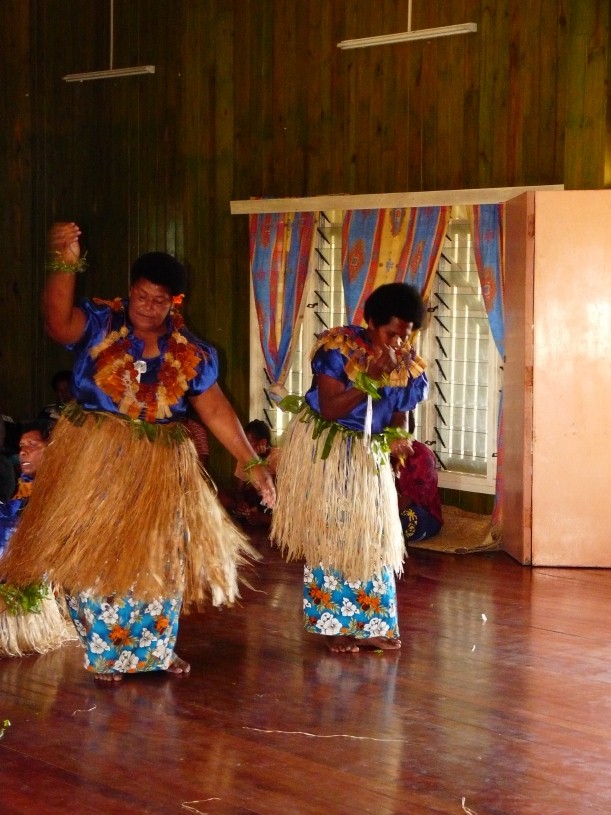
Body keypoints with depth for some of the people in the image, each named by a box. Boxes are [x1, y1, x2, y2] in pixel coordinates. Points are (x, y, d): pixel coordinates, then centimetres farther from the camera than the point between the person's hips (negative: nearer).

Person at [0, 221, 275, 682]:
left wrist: (252, 464, -2)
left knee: (159, 558, 12)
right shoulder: (99, 324, -9)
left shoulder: (191, 353, 0)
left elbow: (216, 410, 2)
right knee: (95, 556, 3)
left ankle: (154, 649, 28)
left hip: (159, 468, 3)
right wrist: (65, 264, -44)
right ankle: (105, 653, 18)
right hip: (94, 460, -3)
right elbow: (58, 323, -29)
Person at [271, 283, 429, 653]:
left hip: (368, 454, 5)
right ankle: (336, 626, 5)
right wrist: (370, 380, -31)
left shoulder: (409, 366, -6)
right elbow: (329, 408, -23)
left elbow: (399, 416, 5)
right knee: (328, 534, -4)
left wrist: (397, 437, -18)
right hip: (324, 448, -5)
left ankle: (369, 626, 12)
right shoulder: (339, 348, -20)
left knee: (372, 535, 5)